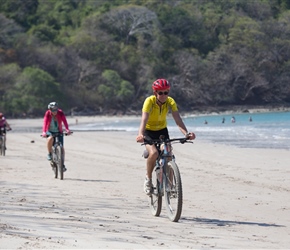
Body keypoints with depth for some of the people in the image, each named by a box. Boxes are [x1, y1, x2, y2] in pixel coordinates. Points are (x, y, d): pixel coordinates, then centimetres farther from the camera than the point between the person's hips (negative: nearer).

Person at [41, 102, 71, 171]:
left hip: (59, 131, 2)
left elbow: (64, 121, -29)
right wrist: (44, 132, -47)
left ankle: (63, 164, 10)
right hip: (50, 131, -2)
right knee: (50, 138, -36)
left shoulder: (60, 113, -16)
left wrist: (67, 129, -47)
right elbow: (45, 122, -30)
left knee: (61, 147, -5)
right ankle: (49, 154, -15)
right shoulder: (48, 113, -19)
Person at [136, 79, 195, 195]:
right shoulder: (149, 101, -28)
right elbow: (144, 119, -41)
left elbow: (178, 119, -30)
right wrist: (140, 135, -60)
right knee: (154, 153, -29)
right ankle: (148, 179, -6)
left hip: (162, 130, 3)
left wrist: (186, 133, -47)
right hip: (149, 131, -3)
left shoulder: (170, 102, -19)